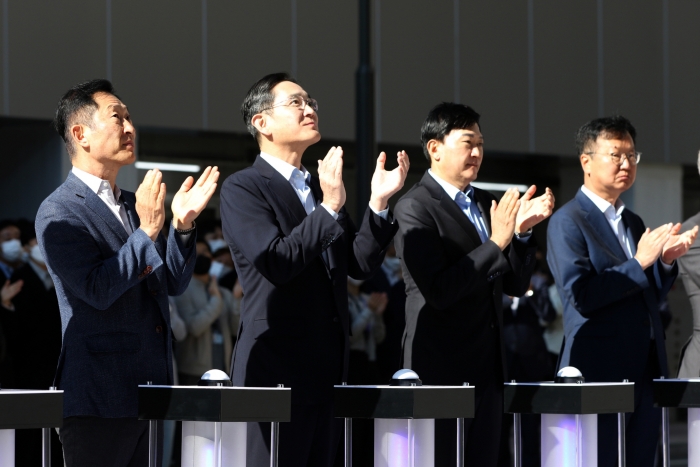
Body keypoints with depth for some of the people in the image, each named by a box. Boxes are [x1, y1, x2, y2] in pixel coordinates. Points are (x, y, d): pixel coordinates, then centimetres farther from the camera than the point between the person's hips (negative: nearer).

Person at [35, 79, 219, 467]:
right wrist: (146, 231, -22)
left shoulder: (135, 204, 17)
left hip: (151, 390, 8)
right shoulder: (58, 212, -7)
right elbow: (97, 290, -18)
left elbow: (173, 283, 13)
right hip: (99, 398, -8)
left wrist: (182, 224, -2)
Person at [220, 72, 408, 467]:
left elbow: (360, 265, 9)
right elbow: (276, 263, -19)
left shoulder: (321, 188, 17)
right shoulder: (242, 188, -4)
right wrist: (330, 207, -21)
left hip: (327, 371, 7)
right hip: (275, 370, -7)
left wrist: (378, 204, -2)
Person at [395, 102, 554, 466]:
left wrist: (522, 231, -3)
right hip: (440, 367, -7)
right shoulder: (415, 207, -9)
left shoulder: (485, 204, 14)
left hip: (486, 367, 7)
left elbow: (515, 285, 13)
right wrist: (496, 243, -20)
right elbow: (439, 290, -19)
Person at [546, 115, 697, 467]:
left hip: (645, 371, 7)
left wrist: (666, 261, 2)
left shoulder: (634, 223, 18)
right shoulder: (567, 221, -5)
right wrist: (639, 263, -16)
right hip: (598, 370, -7)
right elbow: (579, 295, -16)